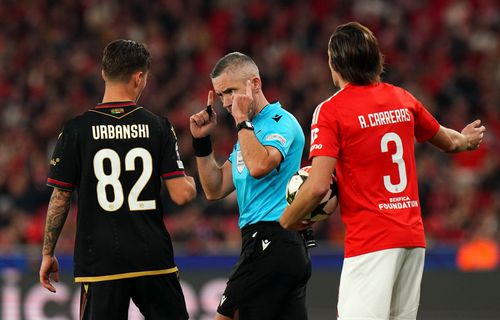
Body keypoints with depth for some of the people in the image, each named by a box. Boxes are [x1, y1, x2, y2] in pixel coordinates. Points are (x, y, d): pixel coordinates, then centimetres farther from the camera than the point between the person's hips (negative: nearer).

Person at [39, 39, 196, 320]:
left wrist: (48, 254, 9)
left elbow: (60, 199, -1)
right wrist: (191, 183, 19)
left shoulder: (77, 130, -3)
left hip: (100, 261, -1)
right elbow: (182, 194, -5)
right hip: (154, 260, 1)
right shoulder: (158, 127, -1)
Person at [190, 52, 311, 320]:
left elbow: (259, 166, -28)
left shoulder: (280, 122, -8)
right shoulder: (251, 131, 22)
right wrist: (201, 141, 12)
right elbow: (215, 190, 21)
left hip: (270, 244, -10)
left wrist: (242, 120, -16)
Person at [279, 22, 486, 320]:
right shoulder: (403, 99, 11)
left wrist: (286, 220, 3)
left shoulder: (331, 110, -7)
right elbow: (448, 142, 29)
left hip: (370, 240, -7)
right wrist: (465, 140, 53)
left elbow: (318, 187, -15)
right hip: (413, 237, 7)